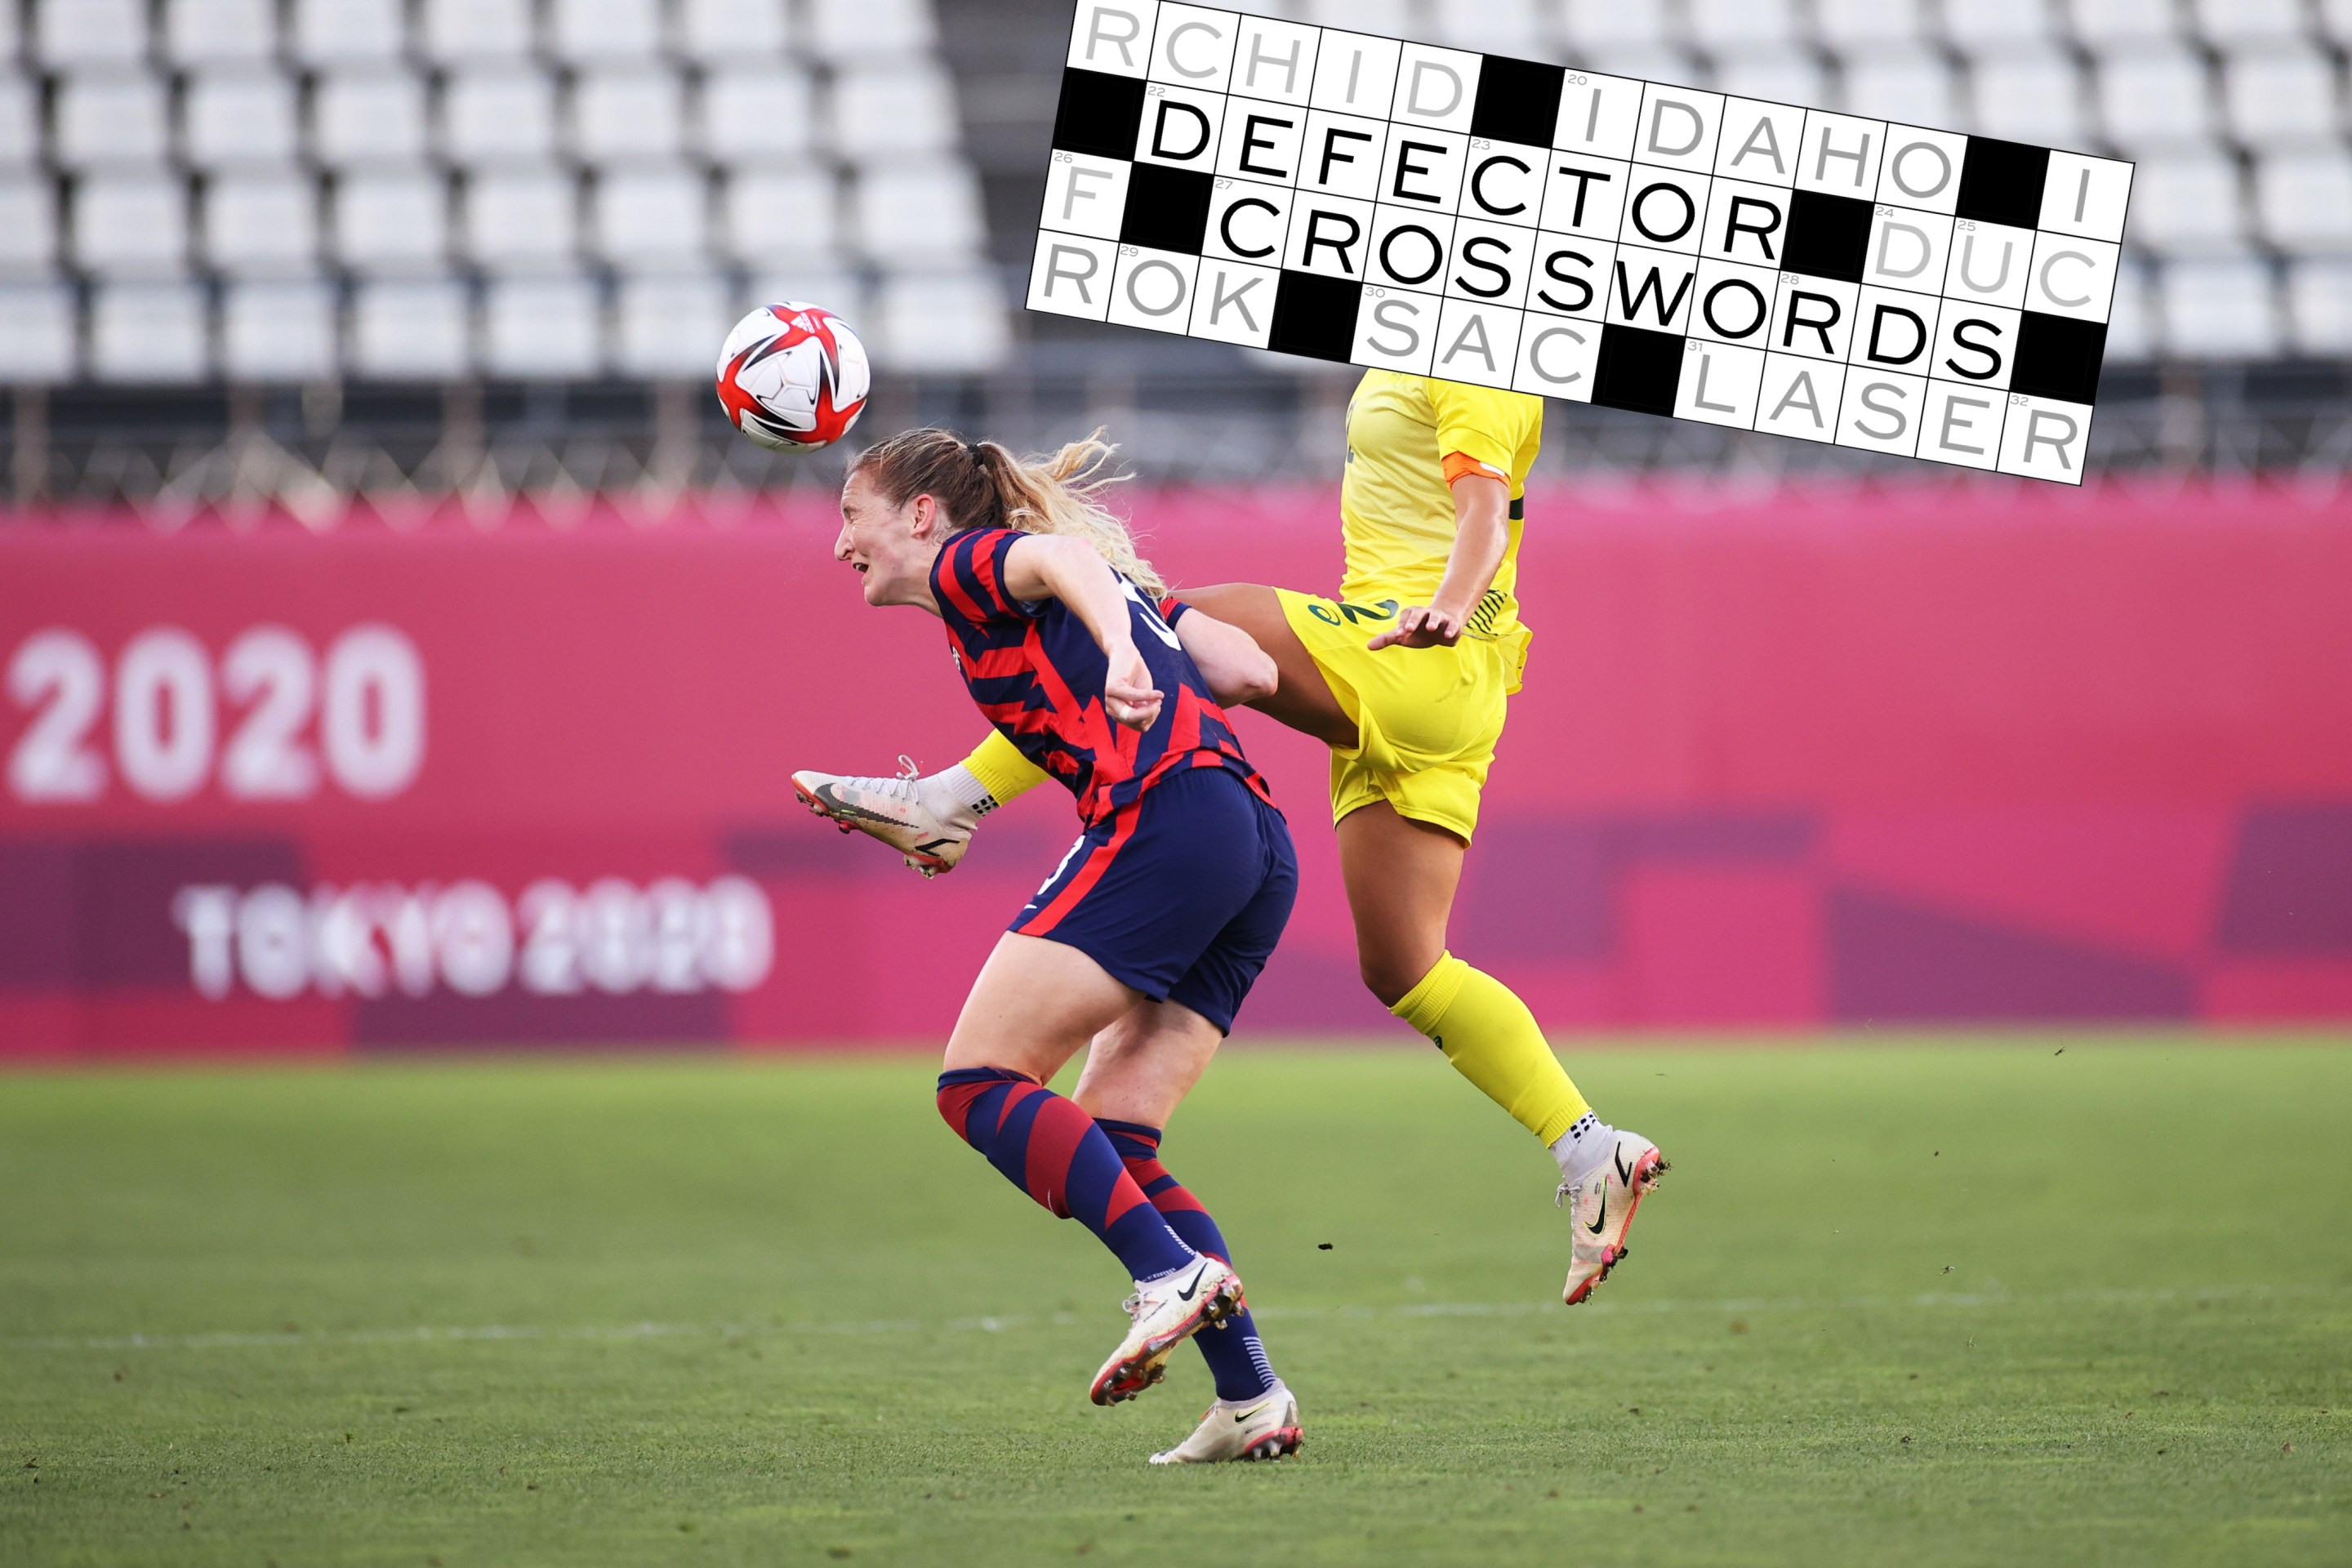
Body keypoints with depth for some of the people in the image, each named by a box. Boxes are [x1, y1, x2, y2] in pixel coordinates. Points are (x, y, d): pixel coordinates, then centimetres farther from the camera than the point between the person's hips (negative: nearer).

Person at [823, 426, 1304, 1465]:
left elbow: (1064, 558, -15)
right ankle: (1252, 1400, -1)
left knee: (979, 1083, -8)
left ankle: (1174, 1272, -24)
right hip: (1261, 847, 9)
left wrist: (1118, 654, -34)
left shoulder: (970, 568, 9)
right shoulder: (1123, 584, 31)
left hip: (1165, 822, -9)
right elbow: (1253, 670, 23)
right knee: (1109, 1144, 9)